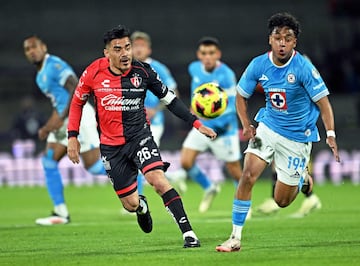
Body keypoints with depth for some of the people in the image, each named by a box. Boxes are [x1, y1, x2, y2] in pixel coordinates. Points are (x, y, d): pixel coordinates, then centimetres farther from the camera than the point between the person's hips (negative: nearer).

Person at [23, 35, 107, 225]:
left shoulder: (54, 65, -11)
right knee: (49, 160, 0)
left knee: (93, 165, -11)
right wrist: (48, 127, 18)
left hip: (79, 116, -10)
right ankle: (61, 213, 1)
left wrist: (61, 119, -21)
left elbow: (76, 90, -20)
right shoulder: (40, 76, 19)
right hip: (65, 120, 10)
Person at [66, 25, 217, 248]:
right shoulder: (94, 73, -8)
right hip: (111, 145, 1)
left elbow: (169, 99, 2)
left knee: (158, 178, -27)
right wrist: (73, 136, 1)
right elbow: (77, 102, 8)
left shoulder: (143, 71, -8)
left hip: (139, 135, -1)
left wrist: (196, 123, -4)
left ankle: (188, 232, -25)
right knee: (131, 203, 2)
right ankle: (142, 207, 42)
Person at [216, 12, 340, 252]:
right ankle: (236, 237, -10)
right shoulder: (259, 65, -8)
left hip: (297, 137, -3)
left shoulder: (304, 68, -19)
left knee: (281, 201, 3)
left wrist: (331, 135, -29)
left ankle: (302, 179, 39)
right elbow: (241, 95, 7)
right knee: (248, 176, -18)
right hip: (268, 127, 3)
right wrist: (246, 124, -7)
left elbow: (323, 102, -16)